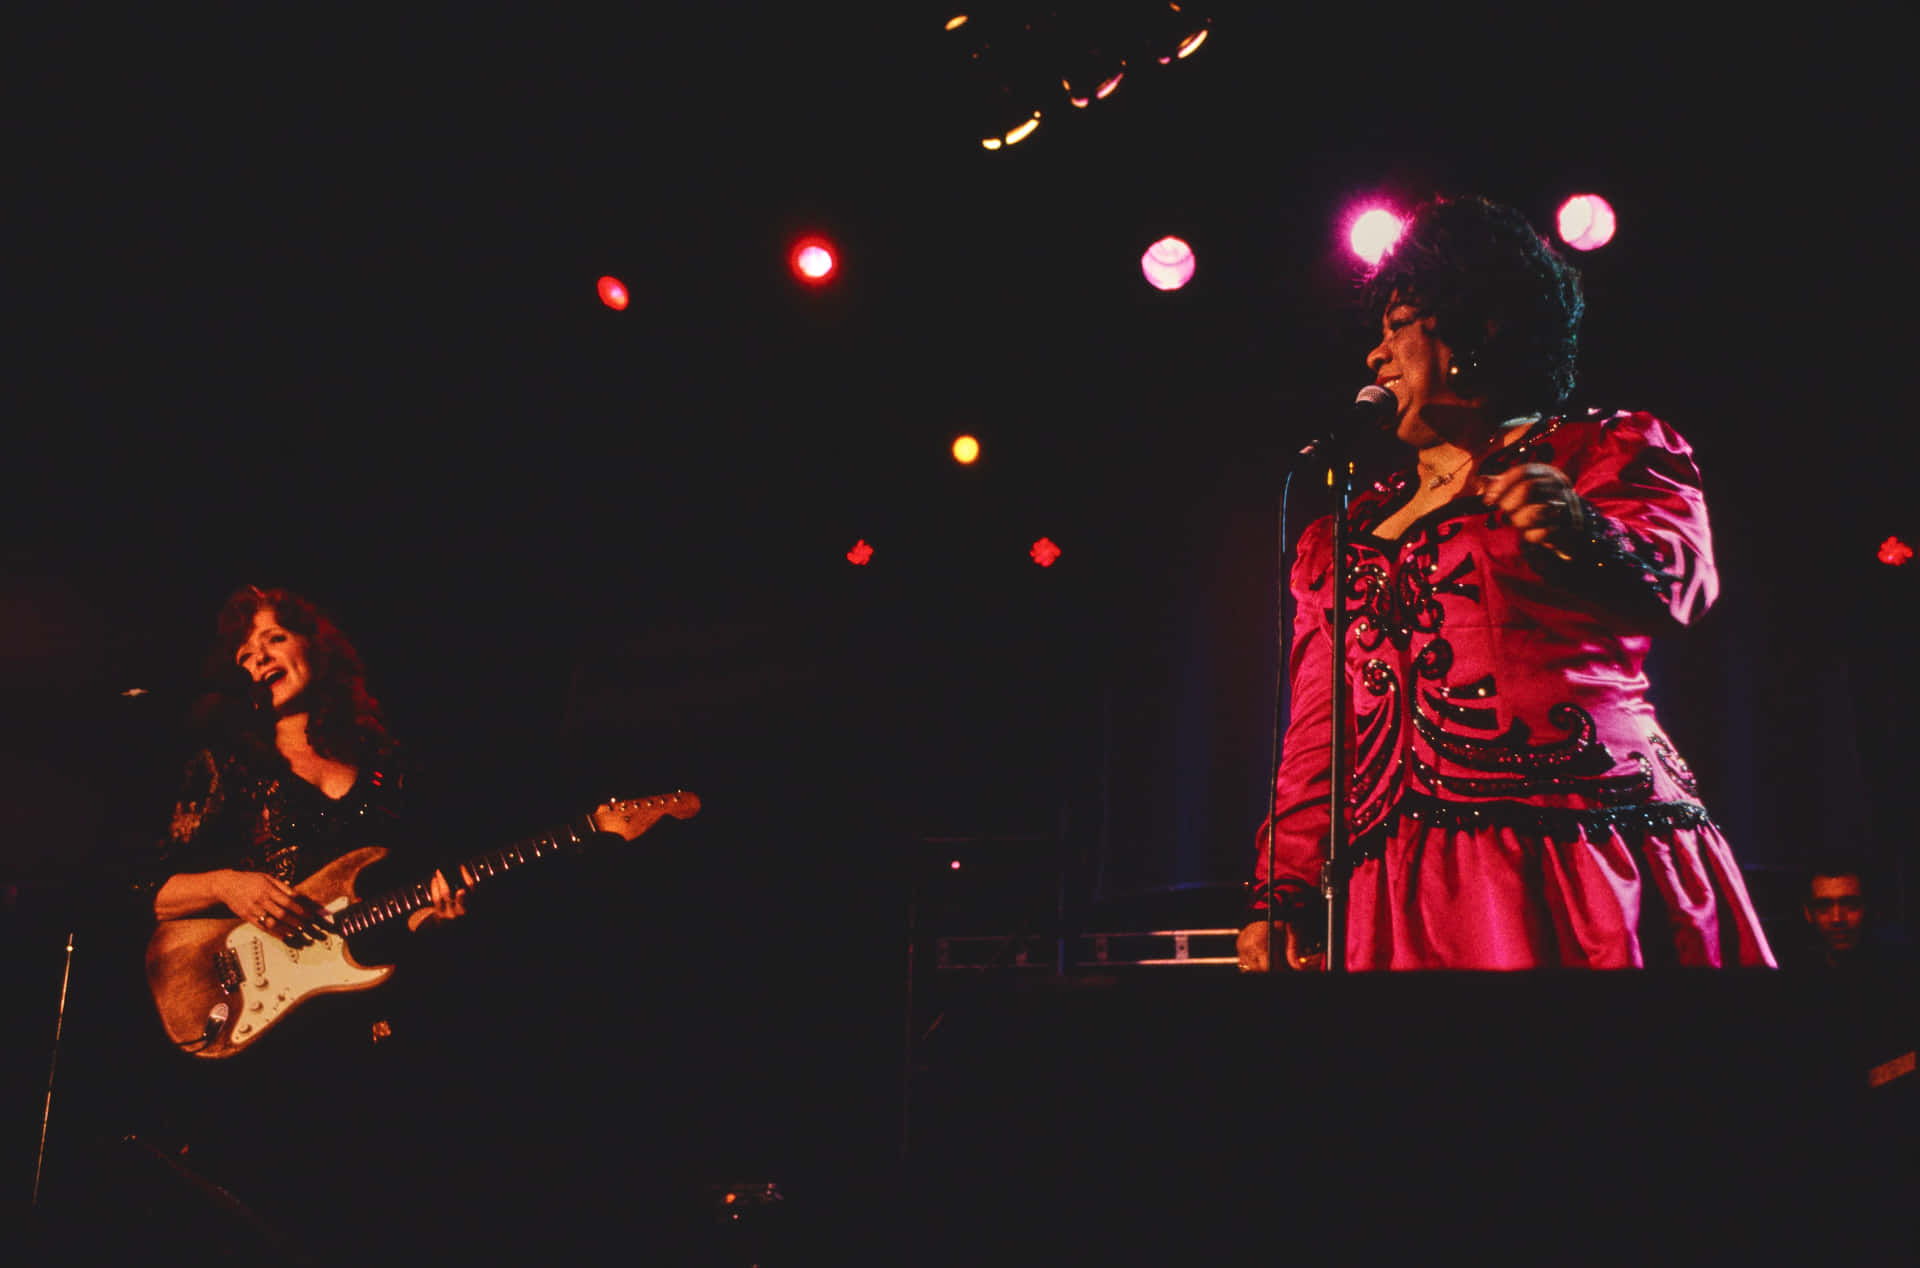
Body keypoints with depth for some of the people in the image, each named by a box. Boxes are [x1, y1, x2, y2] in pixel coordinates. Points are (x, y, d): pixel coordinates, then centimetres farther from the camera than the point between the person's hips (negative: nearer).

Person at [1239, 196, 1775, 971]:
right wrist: (1278, 897, 7)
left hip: (1595, 871, -3)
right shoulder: (1343, 540, 22)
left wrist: (1582, 536, -31)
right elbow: (1316, 742, 18)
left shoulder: (1611, 452, 10)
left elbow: (1676, 584, -10)